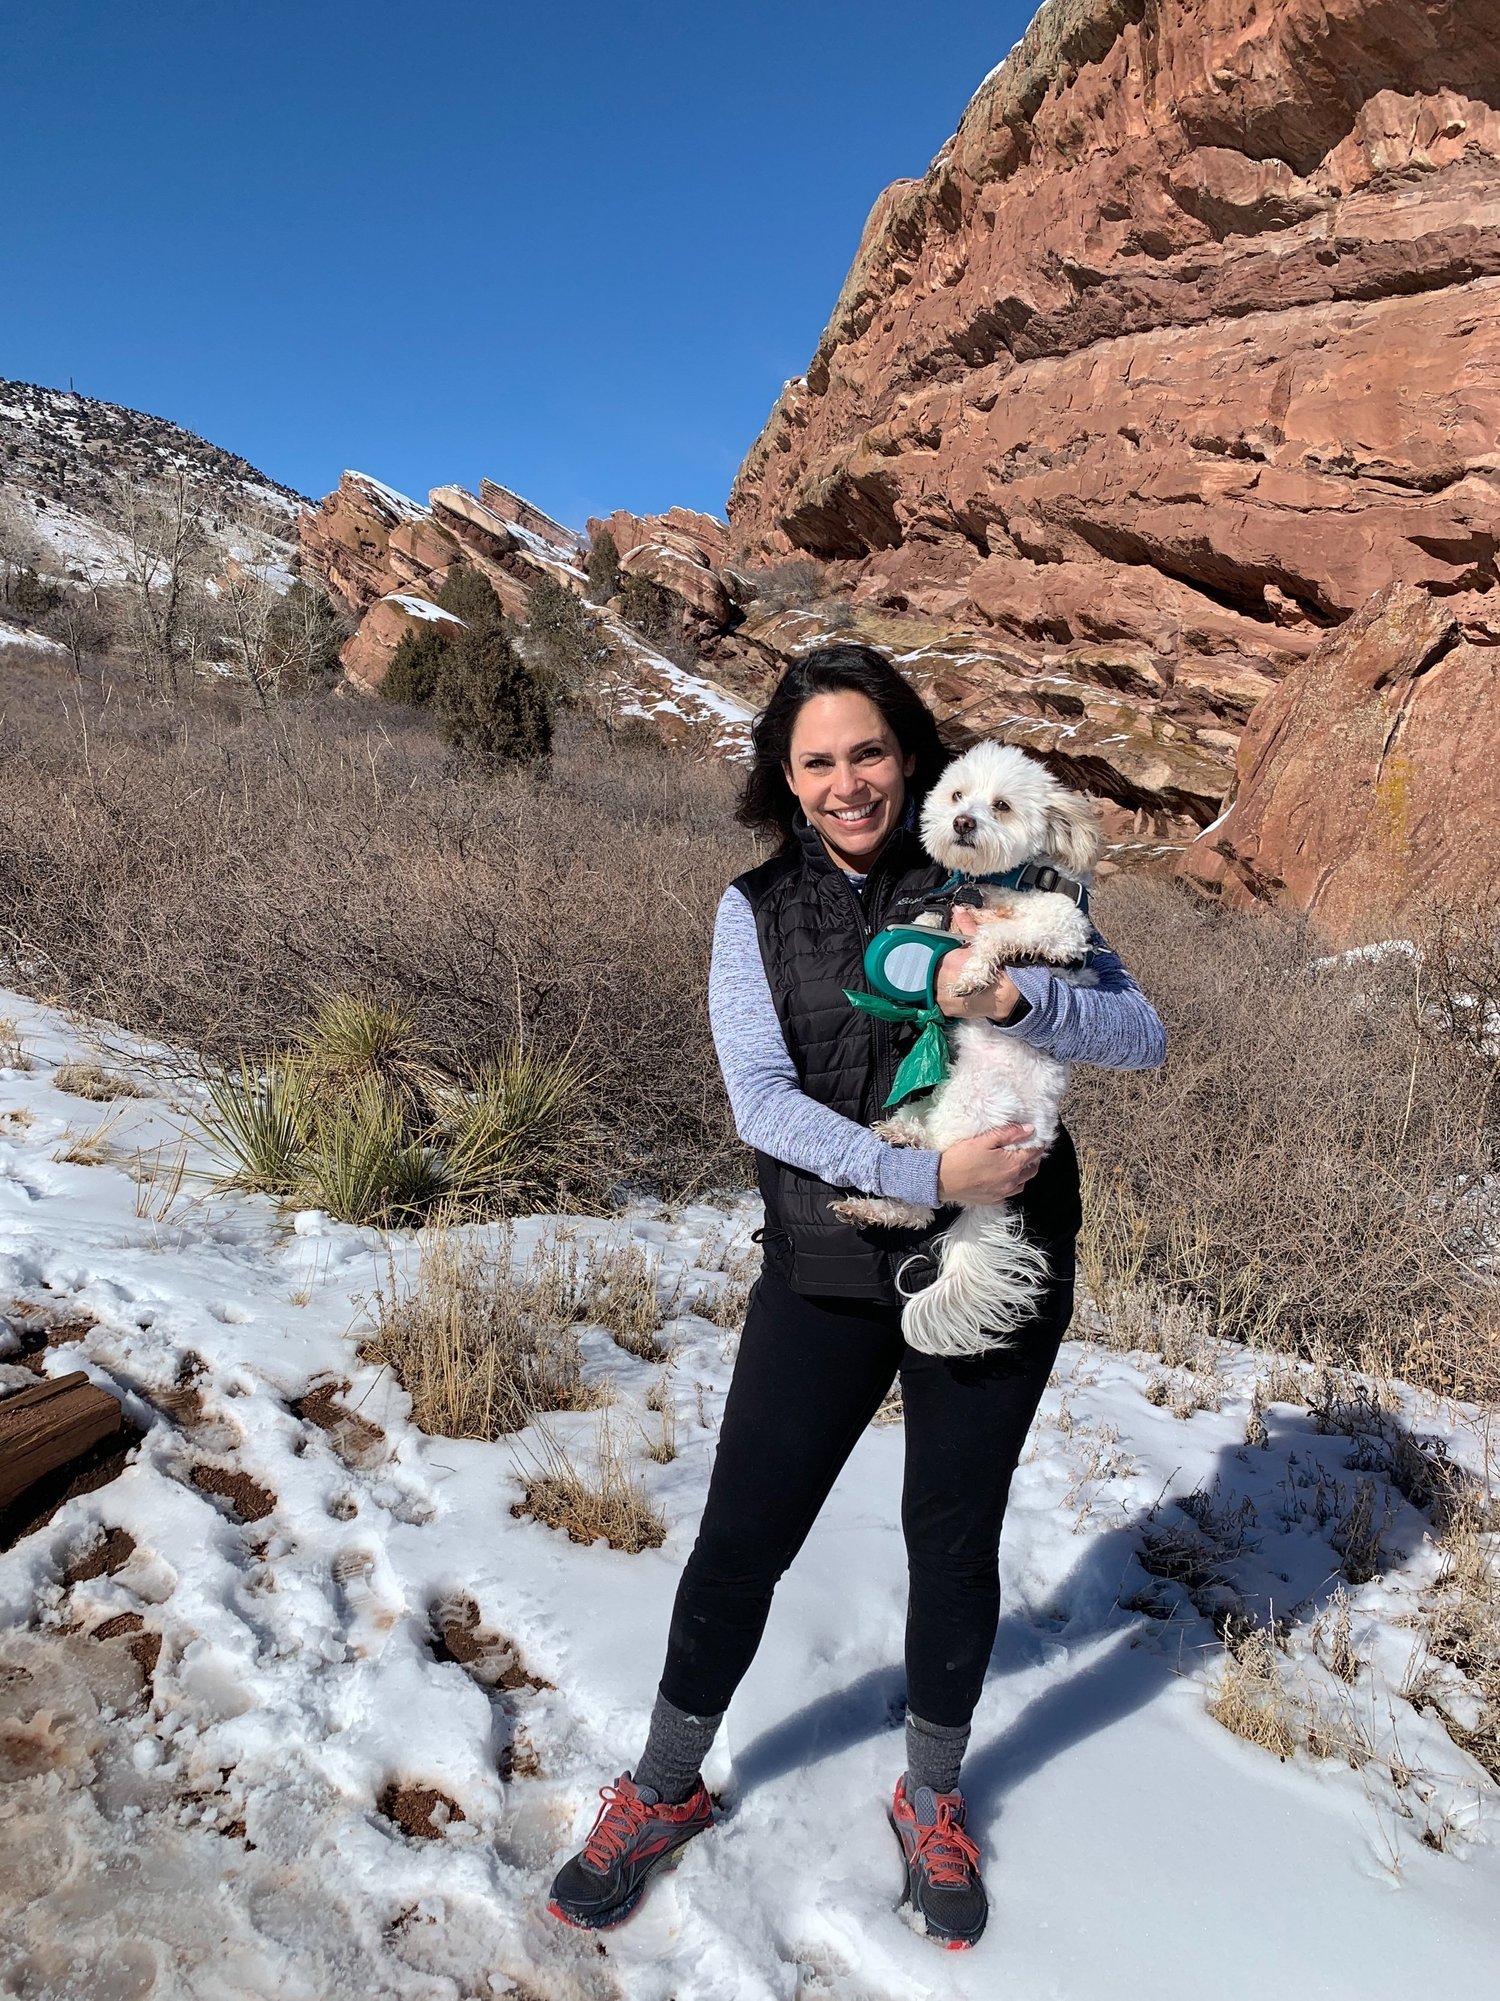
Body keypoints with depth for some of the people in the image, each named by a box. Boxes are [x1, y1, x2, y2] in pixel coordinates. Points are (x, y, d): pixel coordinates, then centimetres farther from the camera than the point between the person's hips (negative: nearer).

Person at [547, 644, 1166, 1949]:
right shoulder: (758, 910, -2)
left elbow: (1142, 1034, -6)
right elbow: (761, 1098, -13)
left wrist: (1011, 998, -25)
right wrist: (929, 1176, -24)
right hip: (828, 1274, 0)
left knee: (954, 1536, 15)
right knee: (742, 1536, 8)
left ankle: (933, 1801, 43)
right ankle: (665, 1789, 36)